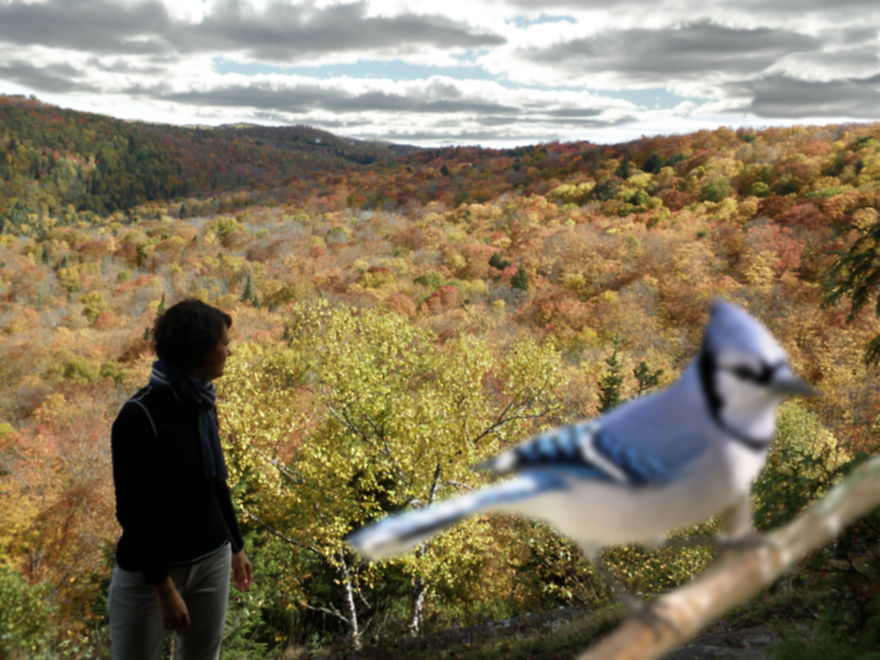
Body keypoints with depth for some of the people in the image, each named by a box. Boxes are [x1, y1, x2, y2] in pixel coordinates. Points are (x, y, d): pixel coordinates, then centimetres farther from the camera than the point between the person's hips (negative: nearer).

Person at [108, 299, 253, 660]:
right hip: (149, 568, -6)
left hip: (212, 561, 6)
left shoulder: (203, 404, 2)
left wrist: (236, 545, 18)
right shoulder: (139, 415, -19)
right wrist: (164, 587, -20)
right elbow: (134, 509, -19)